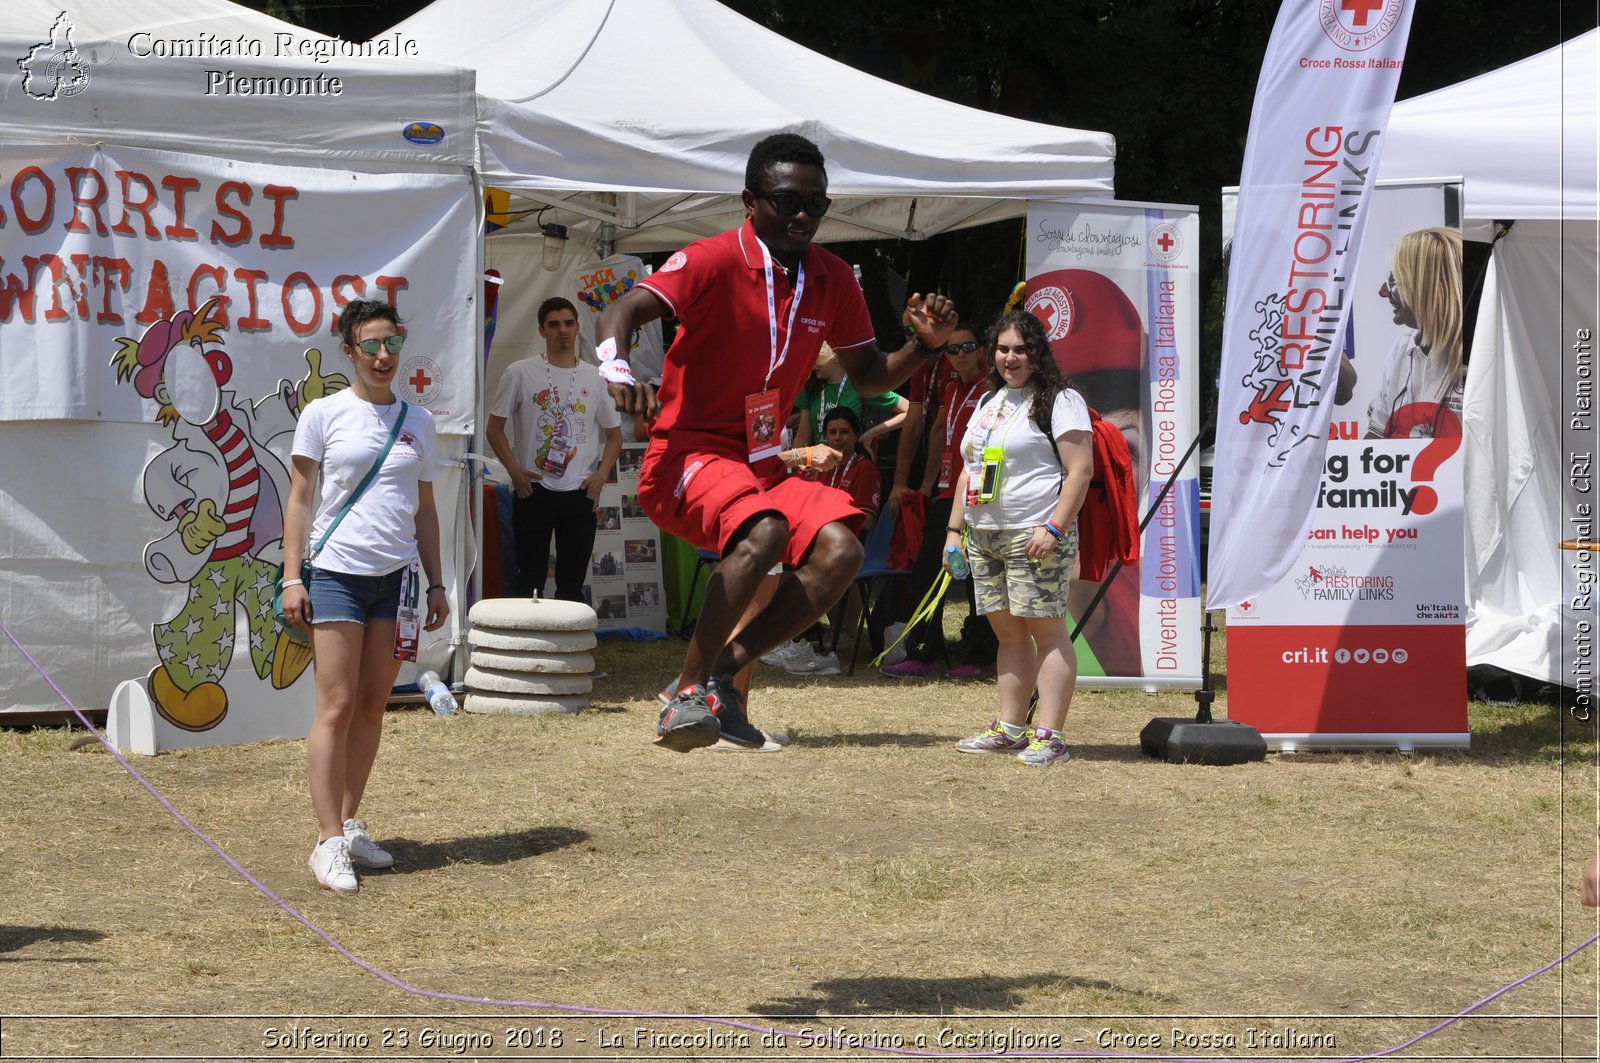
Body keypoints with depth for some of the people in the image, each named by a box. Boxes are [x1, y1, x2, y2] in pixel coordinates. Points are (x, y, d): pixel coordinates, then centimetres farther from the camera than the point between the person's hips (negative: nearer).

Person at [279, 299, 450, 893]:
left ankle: (350, 823, 17)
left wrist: (435, 584, 12)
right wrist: (292, 578, -6)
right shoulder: (324, 415, 0)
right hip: (337, 574, -4)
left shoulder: (417, 423, 11)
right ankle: (330, 841, -7)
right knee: (337, 706, -7)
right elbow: (300, 500, 0)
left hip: (397, 577, 4)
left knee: (373, 705, 7)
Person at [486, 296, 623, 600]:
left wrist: (601, 475, 0)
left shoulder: (596, 378, 8)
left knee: (572, 584, 7)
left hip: (579, 493, 2)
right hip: (533, 491, -2)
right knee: (530, 580, 0)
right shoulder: (519, 373, 0)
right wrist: (514, 470, -8)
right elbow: (495, 428, 4)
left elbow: (614, 435, 15)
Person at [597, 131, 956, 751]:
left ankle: (721, 675, -10)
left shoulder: (832, 280, 9)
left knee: (839, 551, -19)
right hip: (687, 453, -6)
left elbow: (867, 376, 19)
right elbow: (625, 310, -23)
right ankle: (690, 692, -24)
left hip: (762, 462, 7)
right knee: (765, 531, -35)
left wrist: (926, 346, 0)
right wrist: (616, 365, -44)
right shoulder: (715, 261, -10)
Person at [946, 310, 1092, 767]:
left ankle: (1050, 736, -11)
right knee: (1008, 632, 10)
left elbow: (1080, 469, -13)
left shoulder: (1060, 401, -5)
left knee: (1046, 630, -9)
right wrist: (954, 528, 18)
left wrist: (1054, 528, -21)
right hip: (984, 536, 8)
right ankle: (1009, 729, 14)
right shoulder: (989, 401, 20)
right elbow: (969, 470, 25)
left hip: (1034, 537, -8)